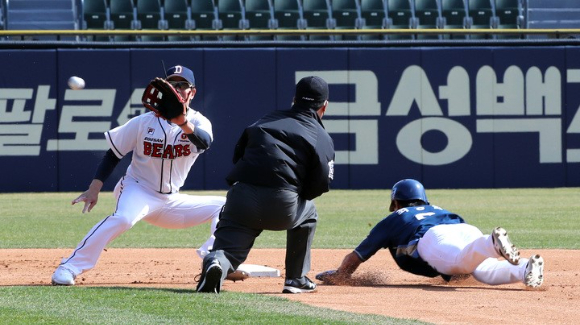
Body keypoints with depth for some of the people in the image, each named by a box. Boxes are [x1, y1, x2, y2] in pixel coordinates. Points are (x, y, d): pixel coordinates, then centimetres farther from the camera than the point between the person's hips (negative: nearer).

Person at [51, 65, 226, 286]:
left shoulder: (198, 122, -5)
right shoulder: (144, 122, -7)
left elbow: (204, 142, -30)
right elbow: (113, 155, -2)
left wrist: (183, 123, -51)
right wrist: (94, 190, -14)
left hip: (170, 201, 4)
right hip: (138, 190, -4)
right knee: (123, 217, -36)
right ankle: (69, 268, -37)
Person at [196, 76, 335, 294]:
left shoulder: (265, 121, 24)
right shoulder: (321, 137, 11)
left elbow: (237, 155, 22)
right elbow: (321, 184, 3)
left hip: (241, 197, 1)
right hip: (282, 206, -1)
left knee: (228, 250, -1)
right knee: (308, 215, 31)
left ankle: (216, 262, -37)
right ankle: (296, 279, 31)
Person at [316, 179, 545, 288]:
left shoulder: (393, 219, 36)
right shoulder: (437, 210, 46)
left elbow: (356, 256, 42)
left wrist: (339, 275, 59)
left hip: (434, 238, -5)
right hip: (469, 230, 5)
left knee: (460, 260, -35)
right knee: (487, 271, -19)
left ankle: (493, 243, -68)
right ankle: (524, 270, -51)